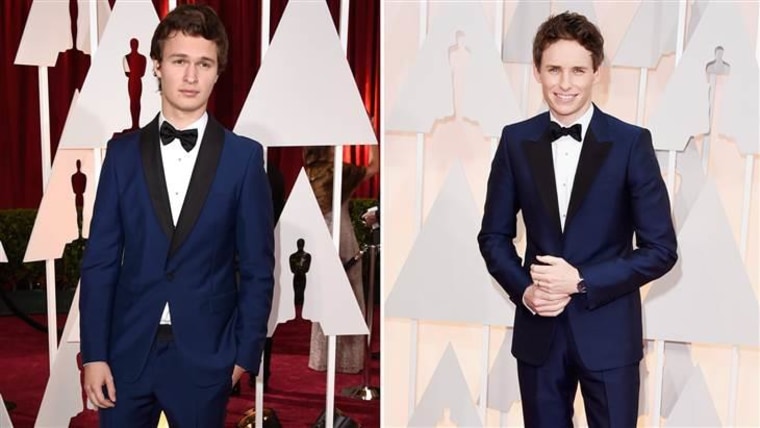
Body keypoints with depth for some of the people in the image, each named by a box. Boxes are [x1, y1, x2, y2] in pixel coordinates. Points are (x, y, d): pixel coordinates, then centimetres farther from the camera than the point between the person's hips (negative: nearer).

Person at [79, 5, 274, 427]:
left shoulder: (244, 156, -4)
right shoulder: (123, 152, 2)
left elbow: (257, 266, -2)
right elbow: (100, 259, 1)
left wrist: (245, 351, -3)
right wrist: (94, 353, -3)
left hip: (205, 353, -1)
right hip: (128, 348, 2)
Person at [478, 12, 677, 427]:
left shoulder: (631, 143, -7)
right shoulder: (516, 141, 0)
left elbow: (661, 248, -7)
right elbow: (493, 235, 6)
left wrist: (582, 281, -16)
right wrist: (524, 289, -11)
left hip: (608, 332, -2)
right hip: (538, 331, 2)